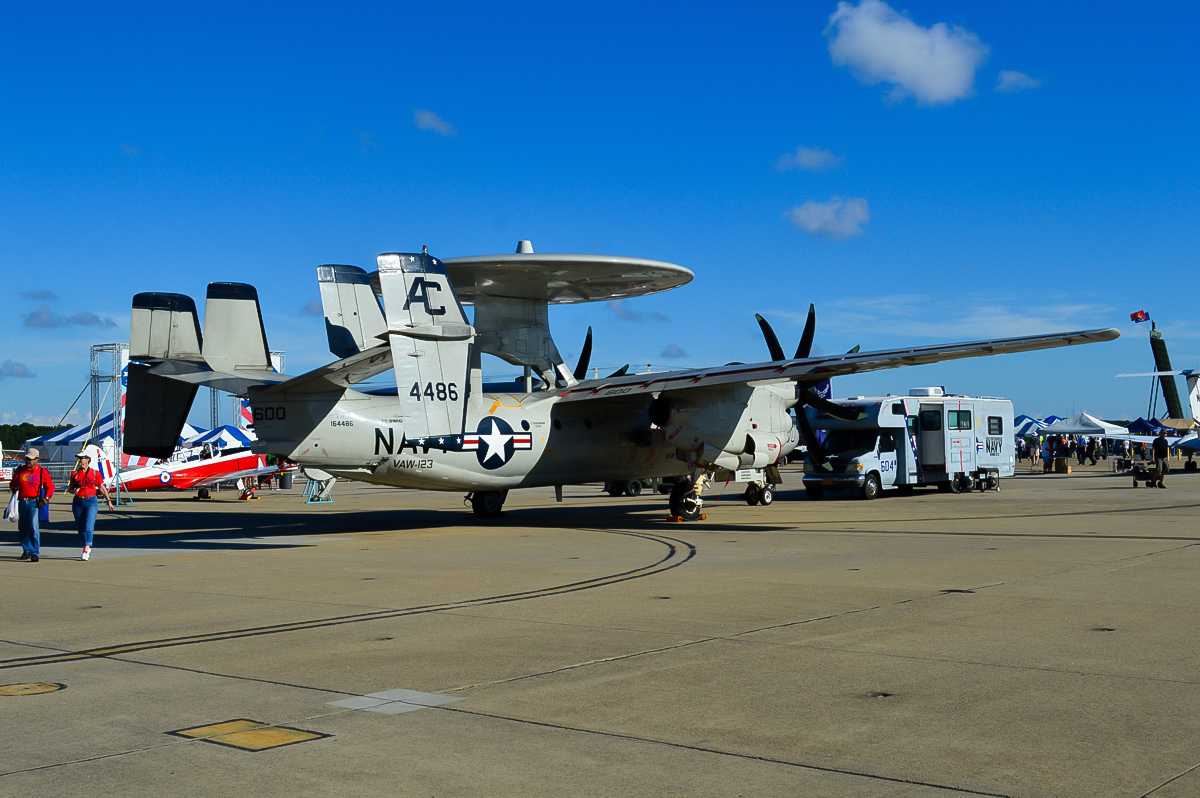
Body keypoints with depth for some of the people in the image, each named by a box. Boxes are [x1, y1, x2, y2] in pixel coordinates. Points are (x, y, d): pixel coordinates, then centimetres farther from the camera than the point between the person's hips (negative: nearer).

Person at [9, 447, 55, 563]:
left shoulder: (42, 471, 1)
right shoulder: (19, 470, 8)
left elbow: (50, 487, 6)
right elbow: (13, 483, 17)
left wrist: (46, 499, -6)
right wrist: (14, 489, -6)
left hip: (35, 502, -4)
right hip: (22, 502, 4)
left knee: (33, 526, -15)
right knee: (22, 527, 12)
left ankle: (35, 553, -11)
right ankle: (26, 550, 30)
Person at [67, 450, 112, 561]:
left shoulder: (95, 473, 1)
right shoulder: (74, 474, 7)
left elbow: (102, 488, 7)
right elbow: (70, 489, 13)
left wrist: (108, 500, 5)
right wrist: (73, 491, -11)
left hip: (91, 502, -3)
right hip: (78, 502, 3)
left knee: (88, 526, -15)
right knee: (80, 526, 10)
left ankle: (85, 551, -19)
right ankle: (88, 547, 30)